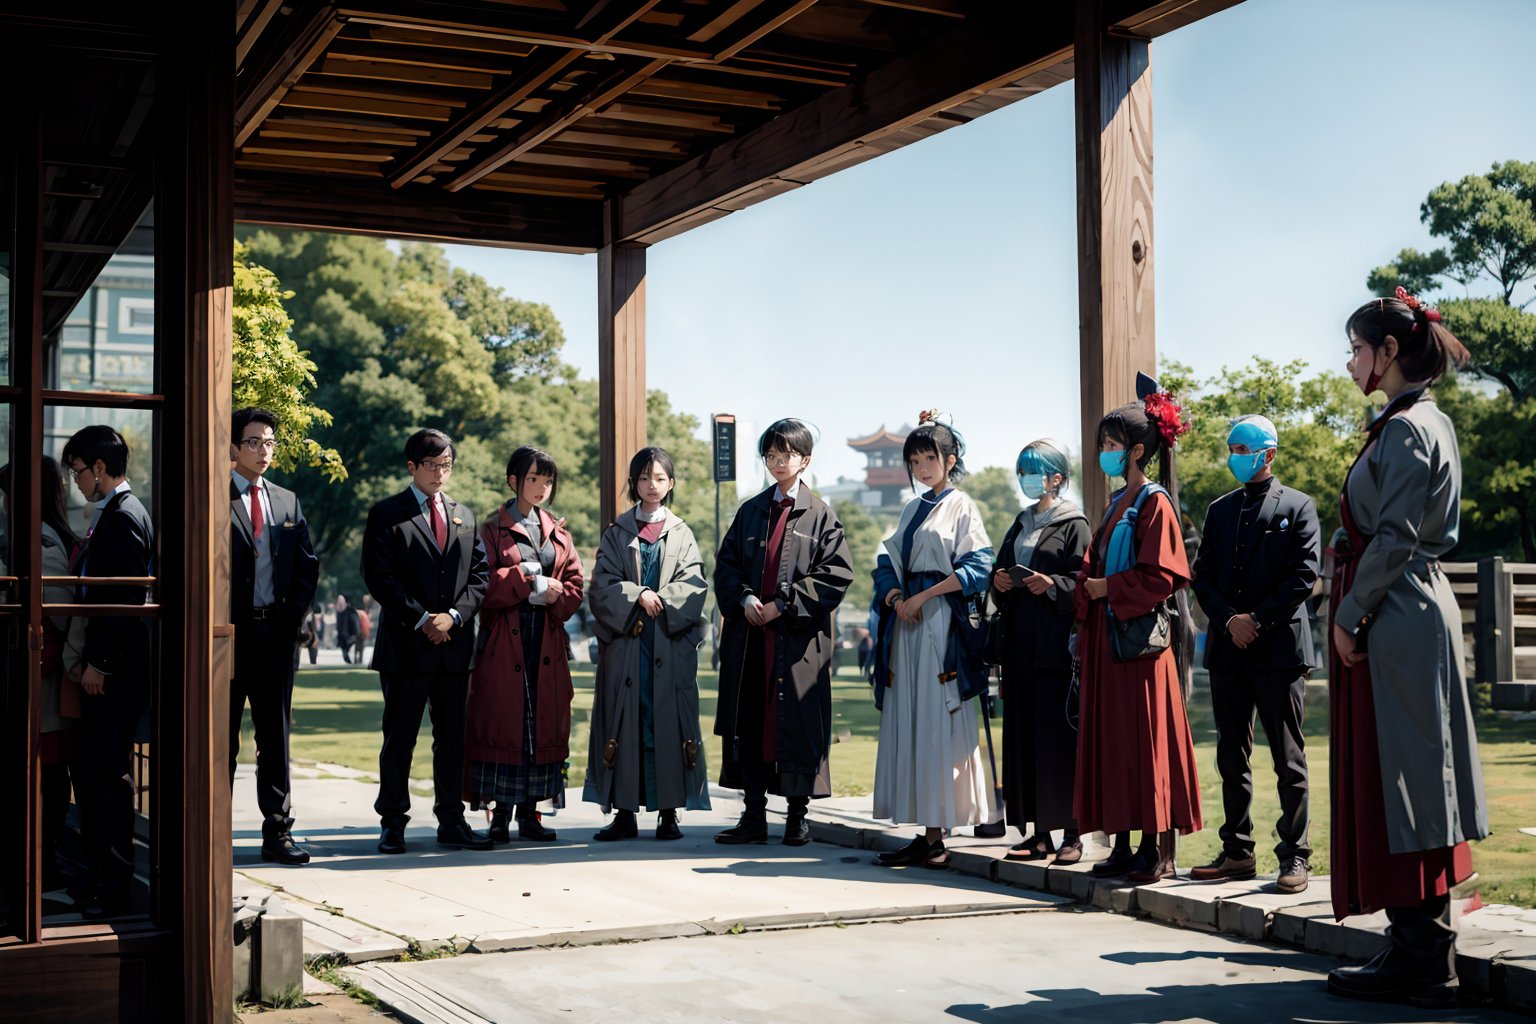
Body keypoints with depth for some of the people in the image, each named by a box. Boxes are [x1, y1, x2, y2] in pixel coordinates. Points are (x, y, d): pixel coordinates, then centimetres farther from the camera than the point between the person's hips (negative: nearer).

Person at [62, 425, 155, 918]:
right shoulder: (112, 514, 17)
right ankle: (98, 873, 22)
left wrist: (97, 663, -18)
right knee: (89, 771, 14)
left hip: (114, 671, -10)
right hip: (106, 668, 10)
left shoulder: (123, 517, -14)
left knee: (108, 776, -5)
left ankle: (114, 887, 1)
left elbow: (127, 597, -20)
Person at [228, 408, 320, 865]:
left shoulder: (288, 502, 13)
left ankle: (277, 832, 12)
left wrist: (293, 614, 3)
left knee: (276, 737, 7)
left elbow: (307, 566, 15)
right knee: (221, 737, 3)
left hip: (276, 633, 4)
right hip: (229, 633, -4)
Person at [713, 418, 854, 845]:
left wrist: (784, 605, -12)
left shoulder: (820, 514, 3)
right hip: (749, 635, 4)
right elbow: (726, 563, 12)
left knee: (797, 723, -2)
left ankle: (798, 815, 8)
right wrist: (744, 598, -8)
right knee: (749, 721, 3)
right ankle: (754, 814, 9)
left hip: (798, 636, -3)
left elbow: (837, 572, -6)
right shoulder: (750, 511, 14)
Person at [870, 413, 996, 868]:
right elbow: (889, 561, 15)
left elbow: (976, 567, -9)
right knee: (905, 723, 3)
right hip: (907, 621, 7)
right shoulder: (913, 509, 19)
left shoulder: (962, 507, 0)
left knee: (937, 724, -9)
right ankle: (924, 833, 6)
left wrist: (923, 597, -13)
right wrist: (896, 598, -5)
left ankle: (936, 836, -6)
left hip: (943, 623, -7)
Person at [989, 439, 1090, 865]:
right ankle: (1039, 832, 10)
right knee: (1023, 734, 4)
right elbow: (1000, 570, 21)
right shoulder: (1020, 525, 19)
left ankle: (1072, 833, -2)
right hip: (1021, 644, 7)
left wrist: (1052, 585, -24)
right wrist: (999, 581, 0)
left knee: (1061, 735, -7)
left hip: (1057, 643, -7)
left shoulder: (1073, 524, -1)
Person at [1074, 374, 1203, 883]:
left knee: (1146, 741, -5)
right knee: (1110, 741, 8)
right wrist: (1088, 597, 8)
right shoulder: (1116, 504, 17)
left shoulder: (1155, 503, -9)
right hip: (1107, 637, 9)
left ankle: (1160, 850, 0)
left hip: (1141, 636, -9)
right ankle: (1123, 845, 13)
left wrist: (1108, 588, -10)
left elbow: (1158, 576, -17)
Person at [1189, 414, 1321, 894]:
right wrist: (1230, 619, -6)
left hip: (1279, 647, -5)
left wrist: (1258, 620, -13)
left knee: (1288, 758, -2)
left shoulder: (1298, 507, 2)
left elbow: (1304, 575, -7)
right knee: (1232, 756, 8)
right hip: (1228, 649, 5)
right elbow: (1202, 574, 10)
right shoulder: (1220, 509, 16)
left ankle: (1294, 856, 2)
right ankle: (1237, 852, 15)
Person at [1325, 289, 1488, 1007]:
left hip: (1395, 618, -10)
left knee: (1399, 781, -6)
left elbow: (1394, 538, -20)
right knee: (1414, 784, 12)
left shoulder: (1406, 429, -15)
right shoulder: (1428, 421, 16)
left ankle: (1418, 963, 0)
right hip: (1417, 608, 10)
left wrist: (1350, 614, -14)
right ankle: (1421, 952, 18)